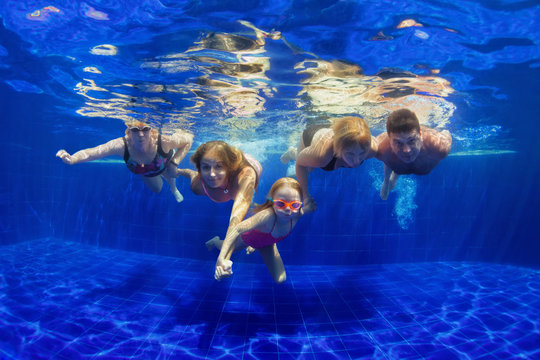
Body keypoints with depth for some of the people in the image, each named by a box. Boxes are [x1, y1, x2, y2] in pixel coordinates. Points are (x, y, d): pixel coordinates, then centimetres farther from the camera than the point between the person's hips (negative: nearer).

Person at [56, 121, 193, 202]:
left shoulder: (163, 141, -46)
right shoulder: (122, 145, -44)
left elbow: (189, 139, -33)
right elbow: (92, 152, -49)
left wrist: (175, 163, -37)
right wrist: (72, 159, -69)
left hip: (165, 166, -2)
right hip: (144, 172, 2)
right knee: (157, 189, 28)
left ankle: (173, 189, 61)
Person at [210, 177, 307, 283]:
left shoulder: (297, 214, -34)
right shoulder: (267, 215, -50)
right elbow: (237, 230, -55)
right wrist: (221, 258, -60)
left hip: (267, 243, 3)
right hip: (248, 236, -3)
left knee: (280, 279, 4)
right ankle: (216, 241, 55)